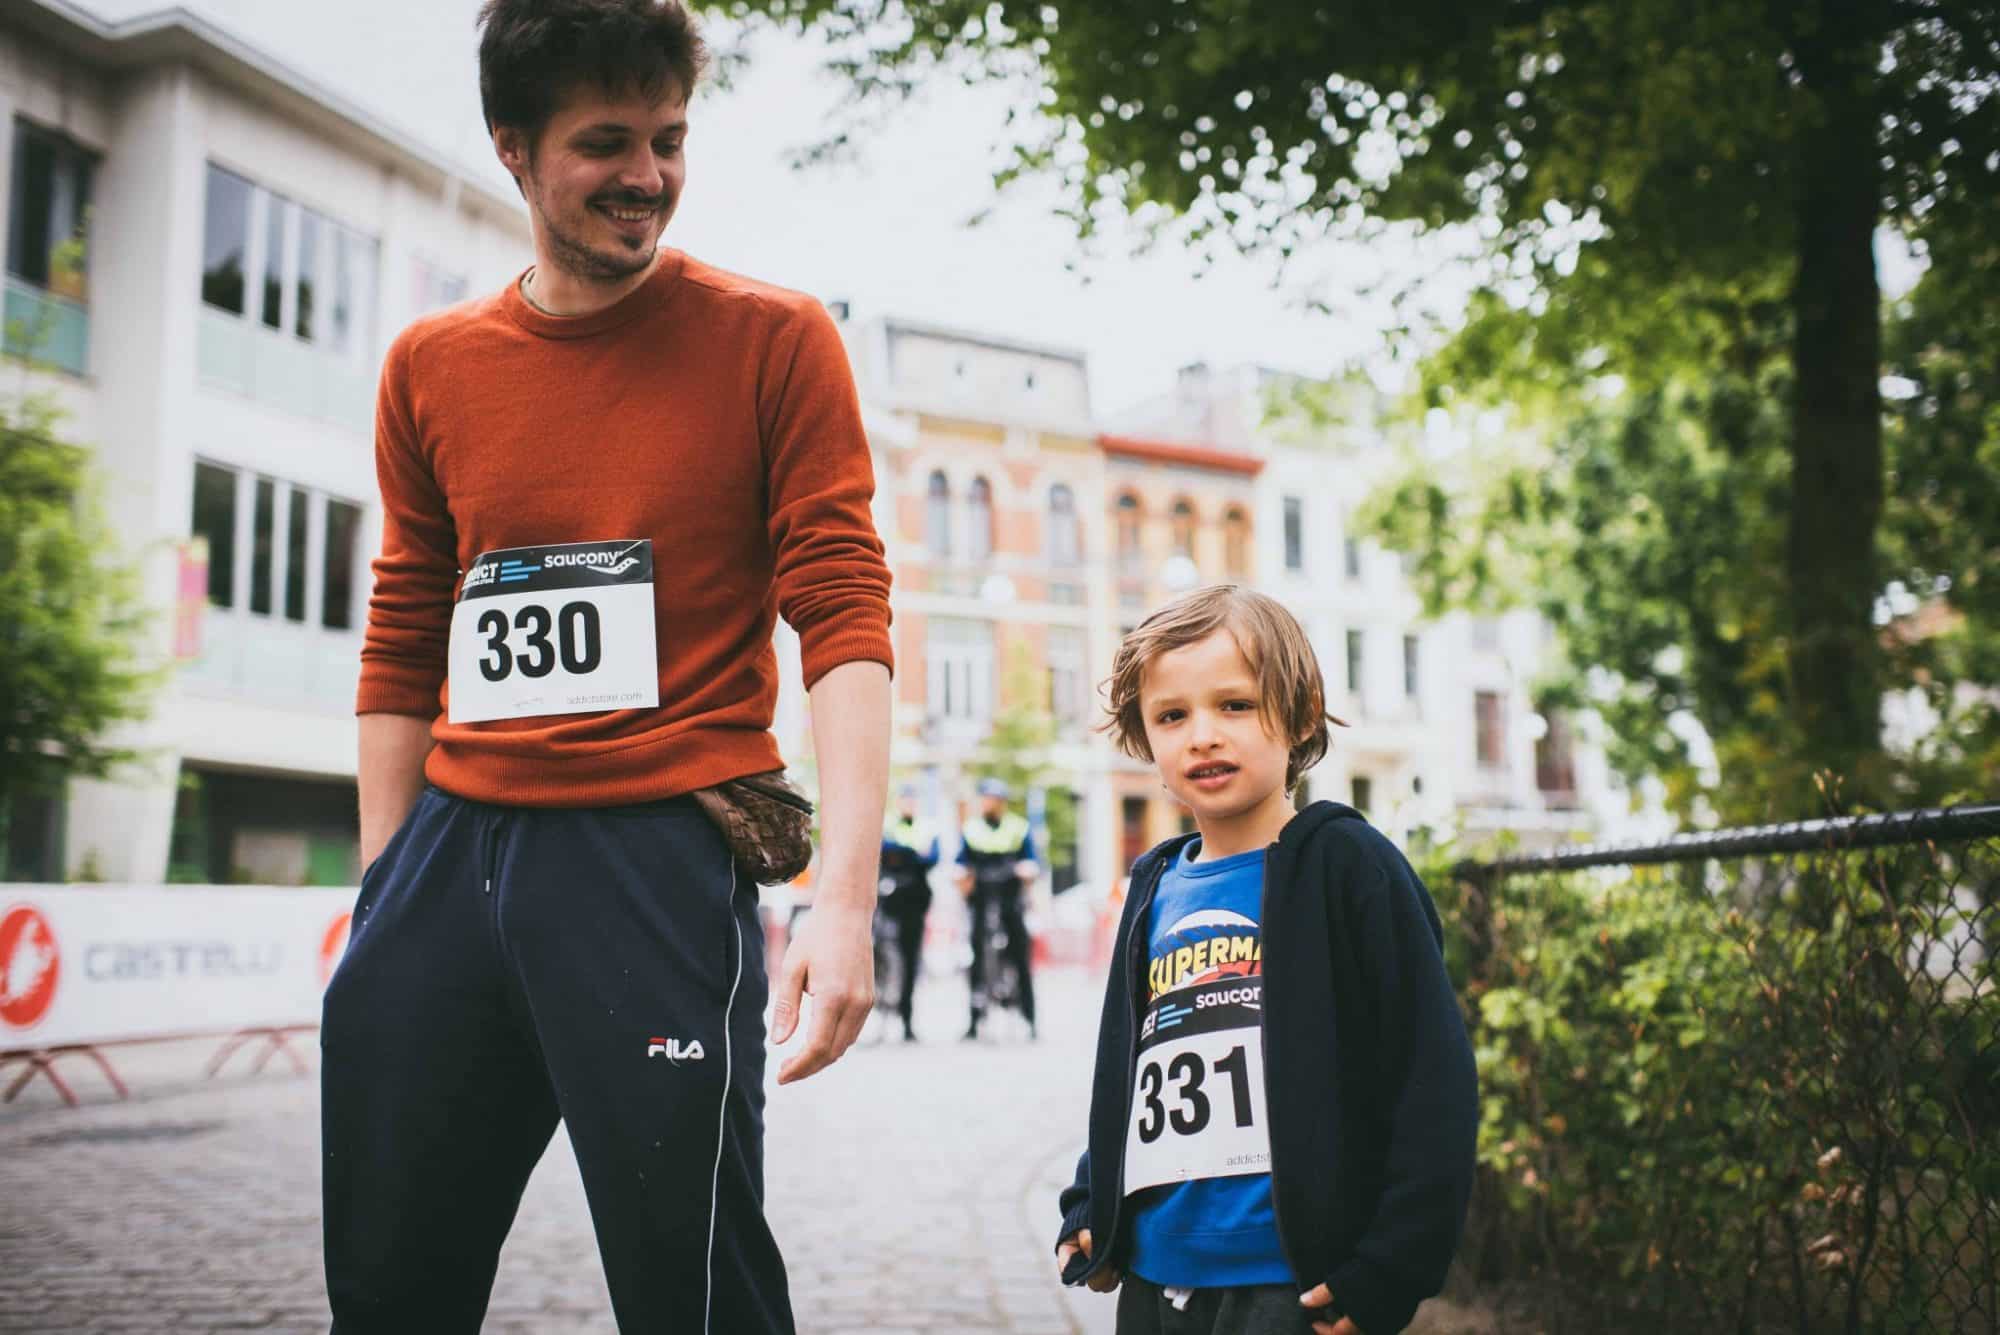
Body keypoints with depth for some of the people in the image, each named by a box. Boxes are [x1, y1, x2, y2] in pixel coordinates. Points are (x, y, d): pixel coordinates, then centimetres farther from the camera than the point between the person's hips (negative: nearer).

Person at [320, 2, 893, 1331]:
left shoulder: (774, 339, -1)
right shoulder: (430, 366, 11)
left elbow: (845, 626, -8)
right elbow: (402, 652, 16)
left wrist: (844, 898, -19)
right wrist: (382, 899, 13)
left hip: (659, 858, -4)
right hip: (452, 857, 5)